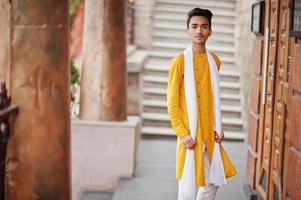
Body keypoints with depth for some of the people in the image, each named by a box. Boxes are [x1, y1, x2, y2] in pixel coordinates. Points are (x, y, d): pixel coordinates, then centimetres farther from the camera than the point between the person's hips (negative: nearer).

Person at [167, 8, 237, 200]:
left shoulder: (214, 60, 7)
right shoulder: (180, 61, -11)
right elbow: (172, 104, -11)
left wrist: (219, 127, 6)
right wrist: (183, 134, -16)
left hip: (210, 133, 6)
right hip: (190, 134, -6)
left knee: (214, 181, 15)